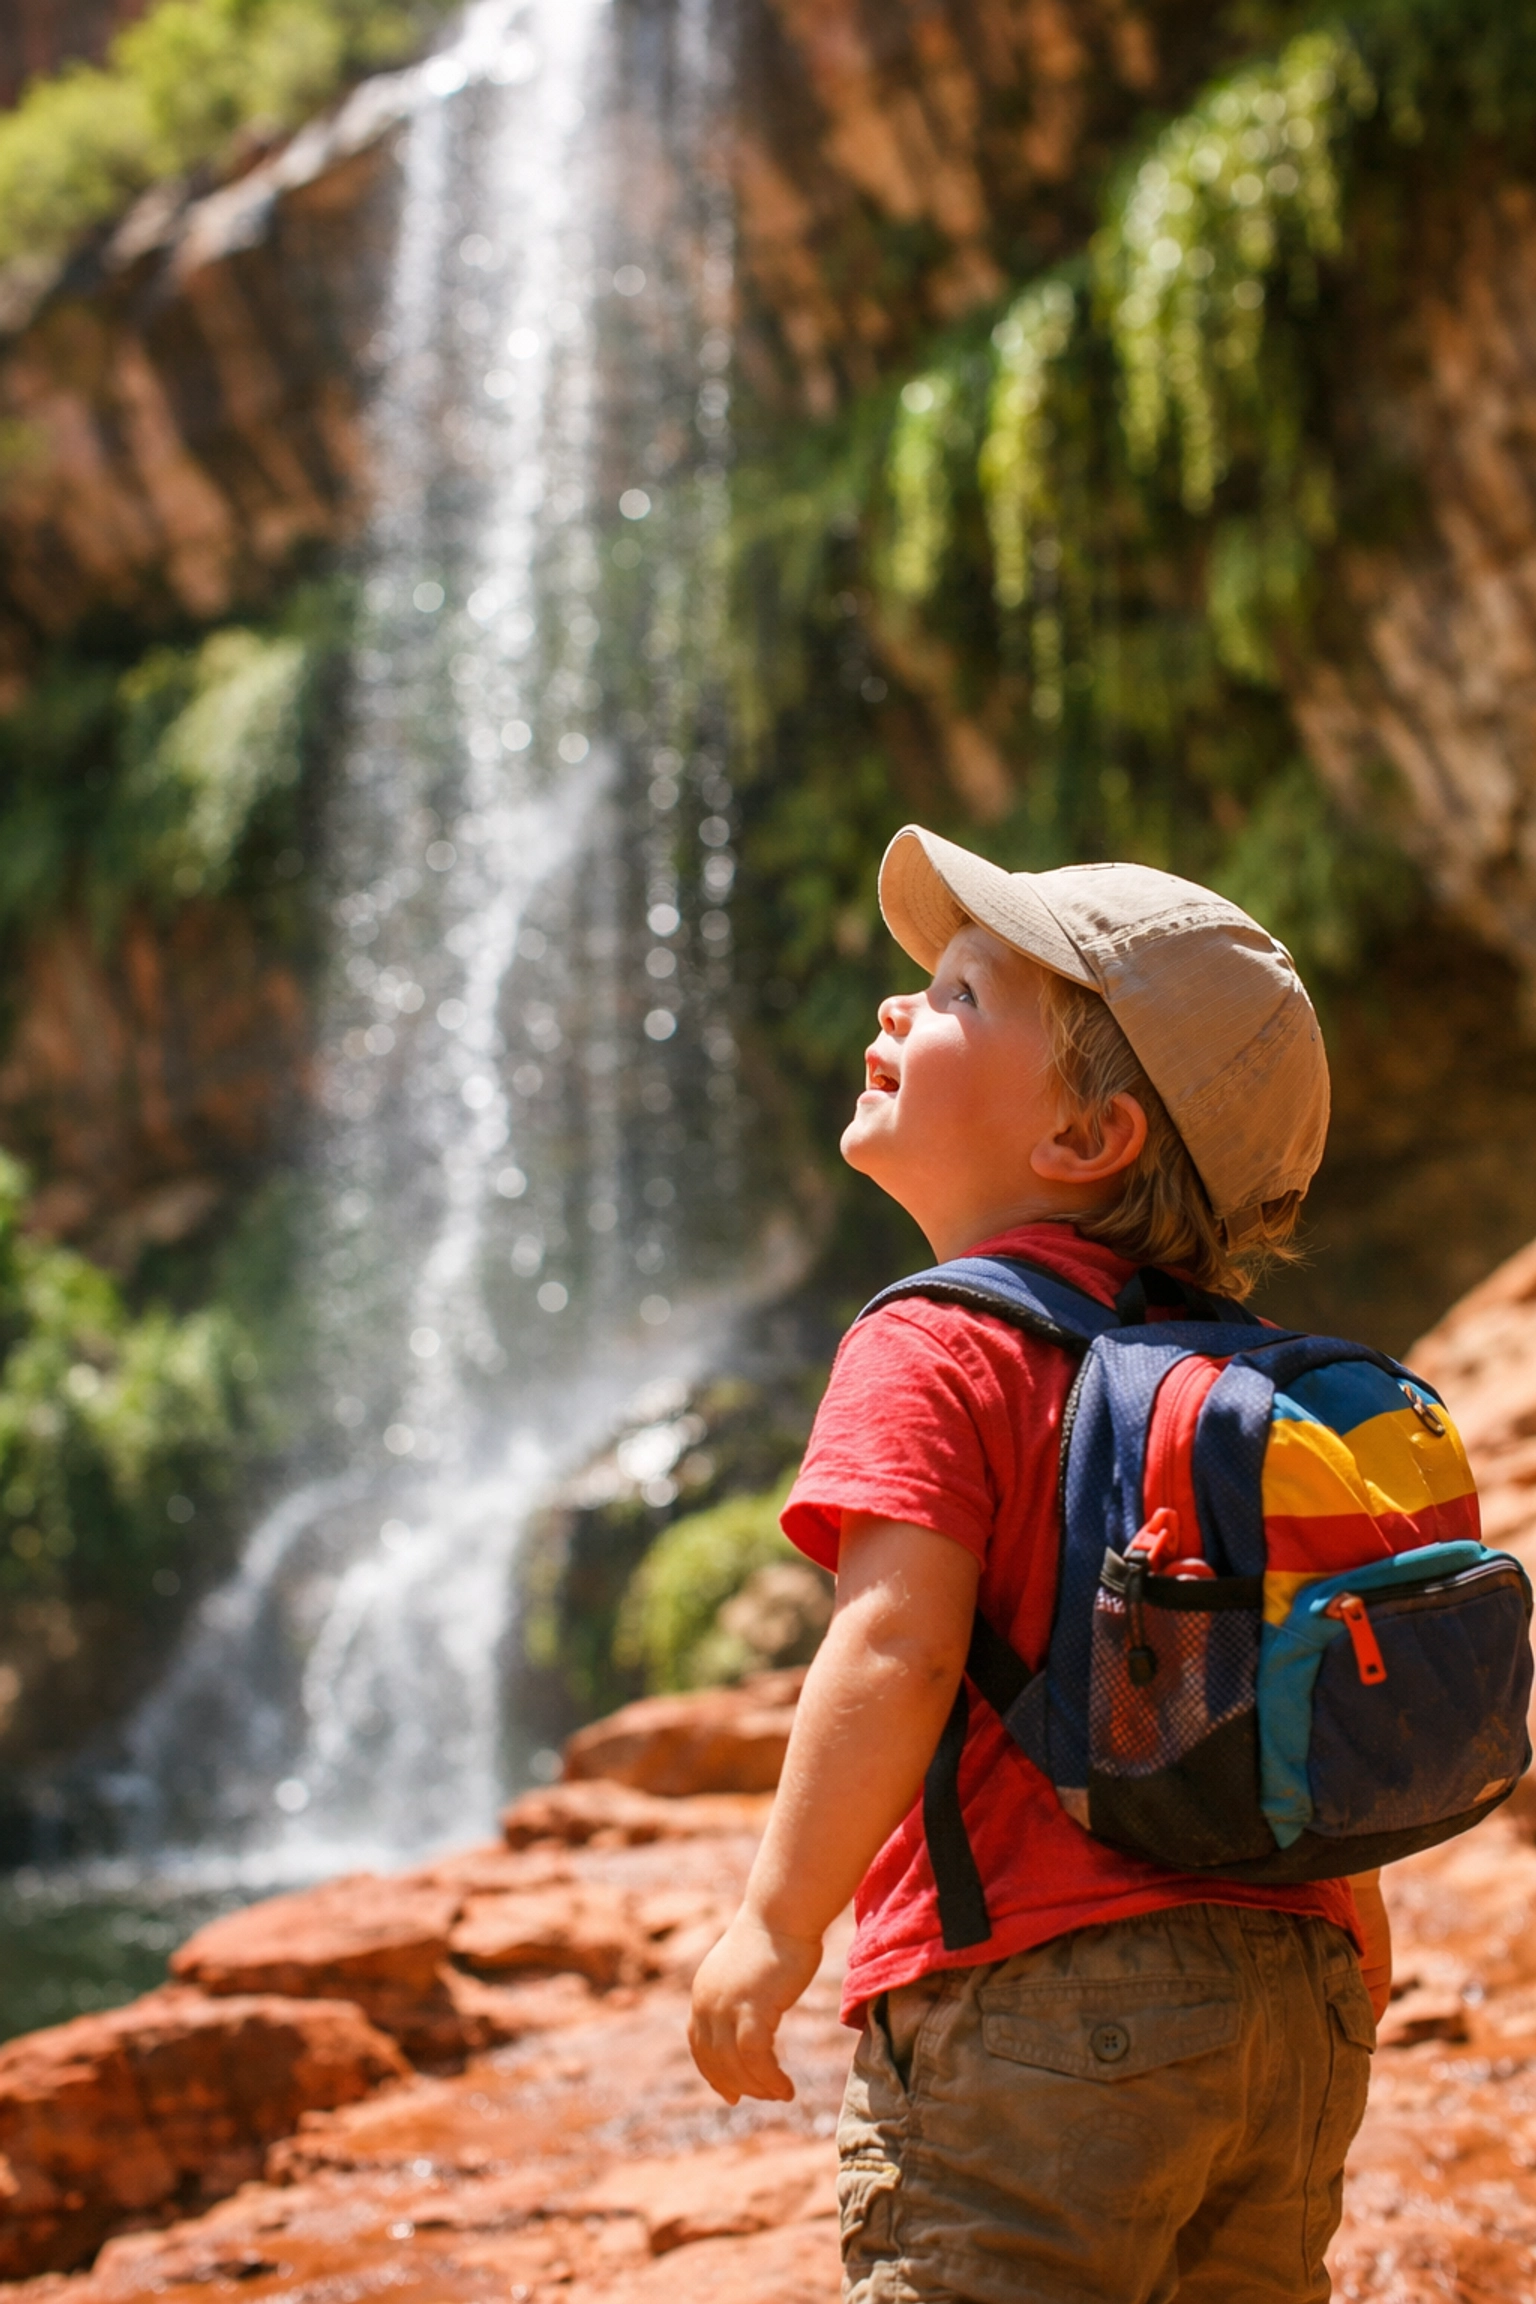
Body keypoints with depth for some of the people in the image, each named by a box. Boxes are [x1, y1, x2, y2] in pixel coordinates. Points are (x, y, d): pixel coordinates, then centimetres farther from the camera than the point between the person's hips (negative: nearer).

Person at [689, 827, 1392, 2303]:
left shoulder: (932, 1353, -10)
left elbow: (898, 1649, -21)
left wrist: (777, 1927, -13)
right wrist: (1351, 1936, 29)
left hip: (1037, 2015, -8)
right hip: (1292, 2011, 8)